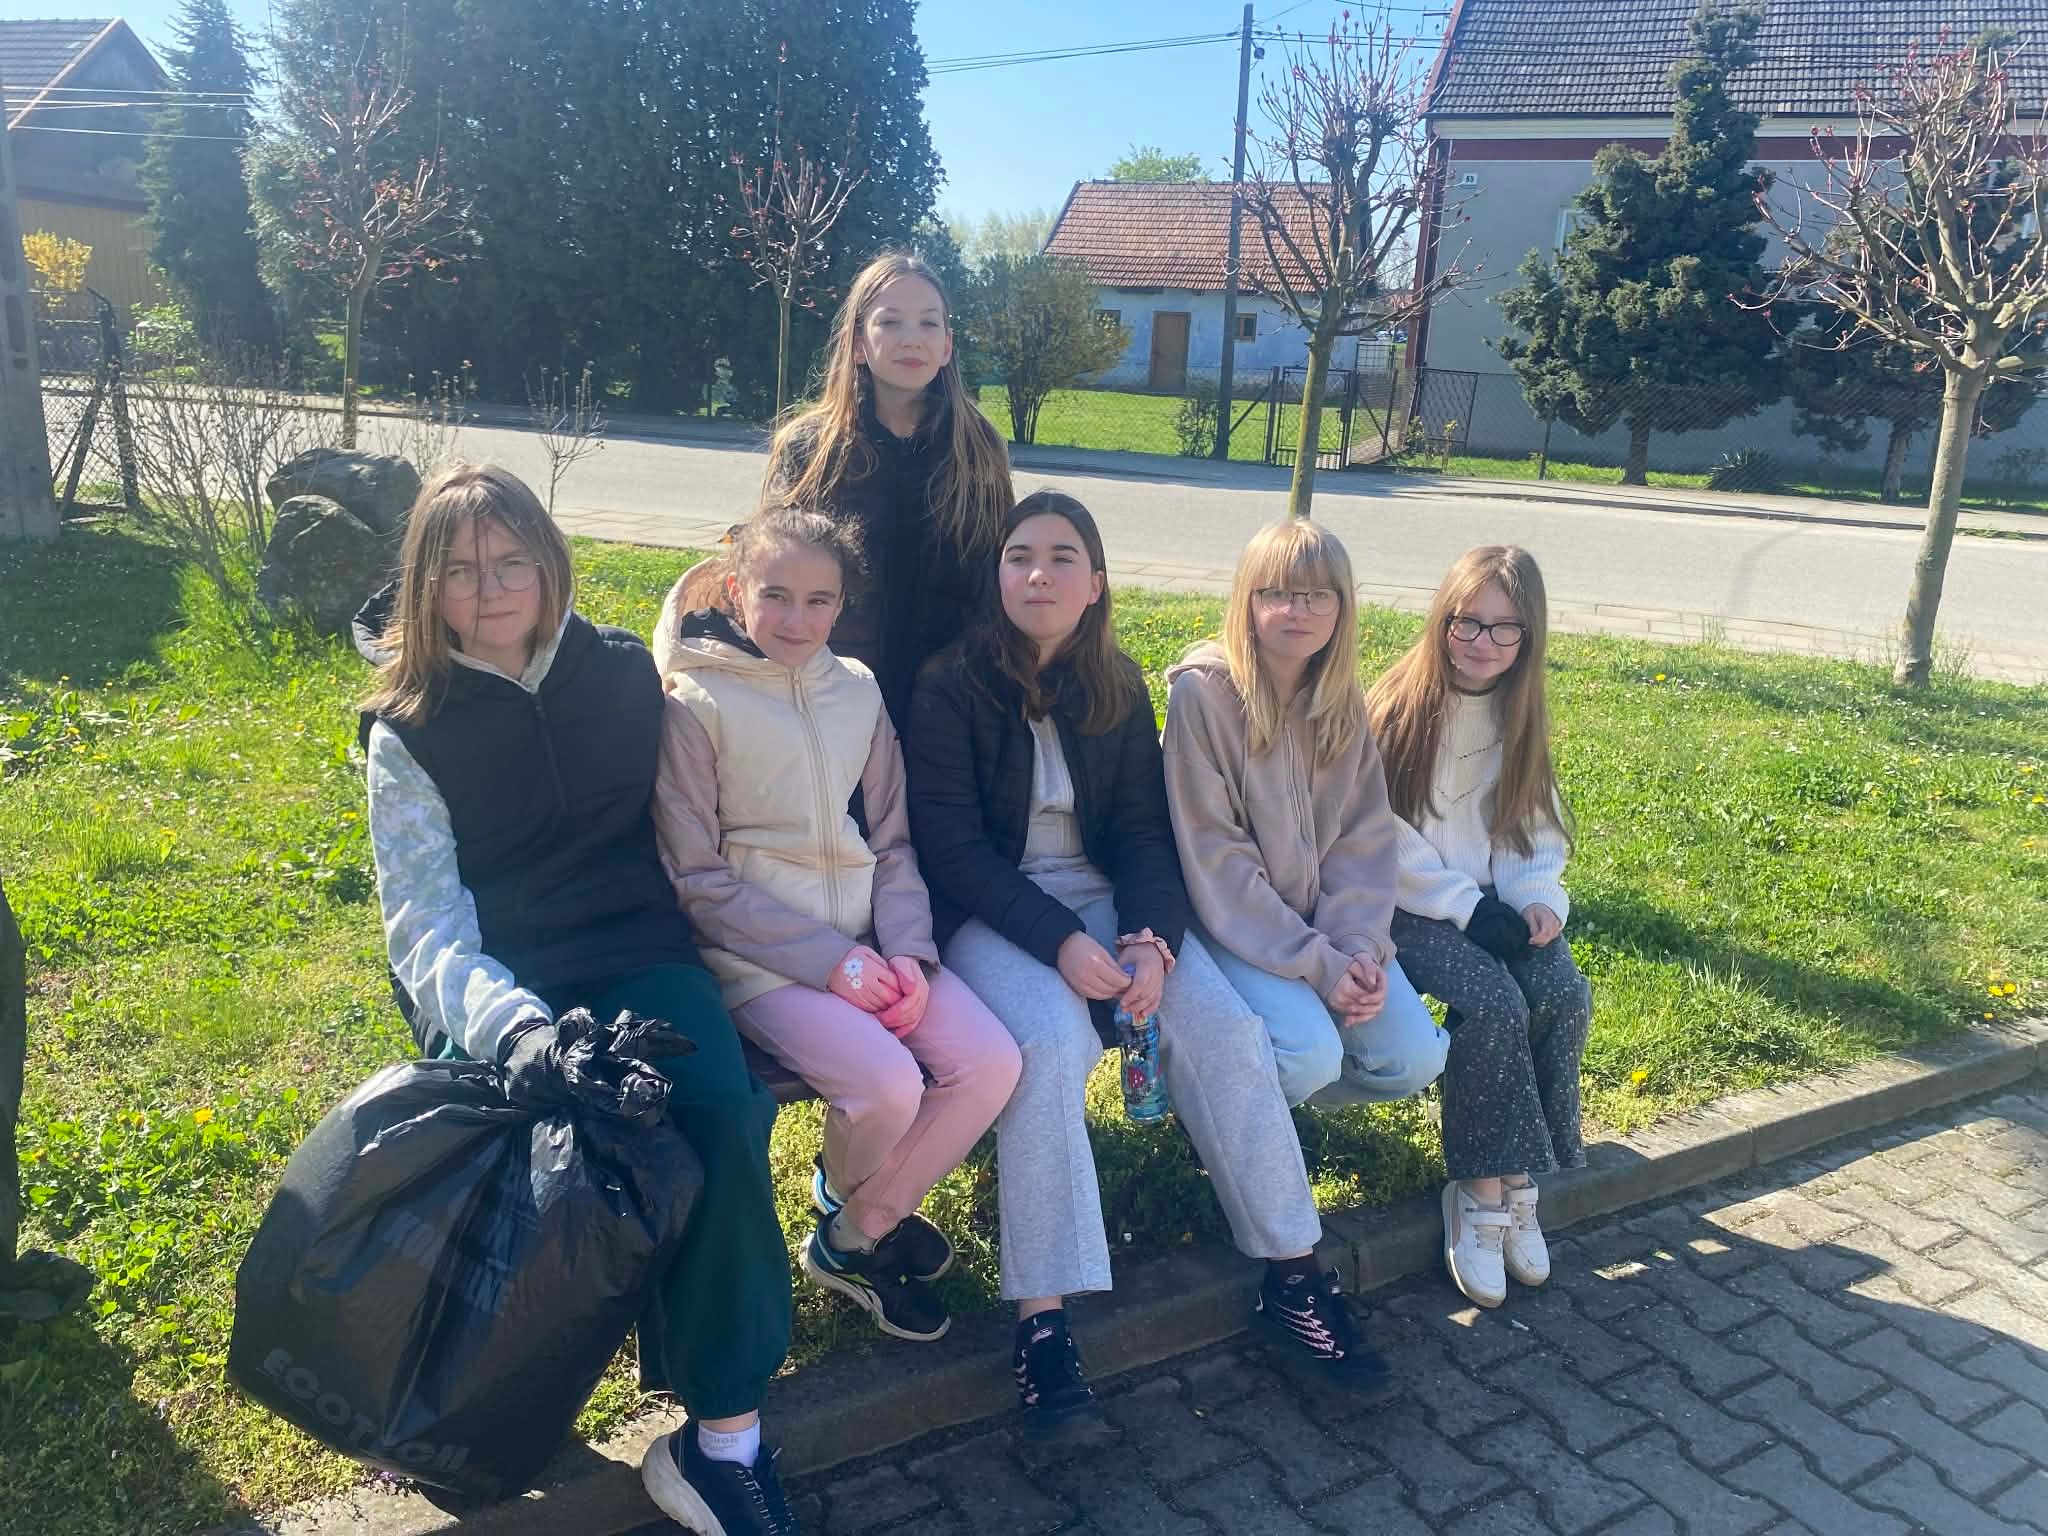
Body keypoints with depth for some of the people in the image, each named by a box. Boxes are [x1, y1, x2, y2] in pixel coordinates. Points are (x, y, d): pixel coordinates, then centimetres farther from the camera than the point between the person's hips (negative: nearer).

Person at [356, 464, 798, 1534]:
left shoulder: (623, 673, 9)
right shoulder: (409, 732, 3)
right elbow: (425, 927, -9)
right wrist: (511, 1025, -27)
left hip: (642, 962, 2)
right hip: (501, 999, -1)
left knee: (724, 1113, -29)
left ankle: (724, 1436, -18)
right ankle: (720, 1438, -11)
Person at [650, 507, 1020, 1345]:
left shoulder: (857, 690, 9)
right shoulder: (696, 703, -6)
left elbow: (893, 842, 11)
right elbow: (697, 878, -8)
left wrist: (908, 951, -7)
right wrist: (828, 960, -16)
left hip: (866, 939, 5)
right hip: (759, 952, -5)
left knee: (991, 1061, -14)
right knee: (887, 1083, -26)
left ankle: (856, 1233, 9)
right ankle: (859, 1209, 12)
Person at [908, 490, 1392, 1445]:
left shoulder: (1119, 691, 7)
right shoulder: (950, 687, -7)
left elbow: (1142, 832, 3)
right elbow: (952, 845, -13)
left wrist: (1151, 938, -17)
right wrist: (1059, 940, -24)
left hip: (1106, 899, 4)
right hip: (989, 915, -4)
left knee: (1228, 1027, -18)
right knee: (1051, 1040, -33)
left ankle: (1290, 1277, -6)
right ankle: (1042, 1323, -27)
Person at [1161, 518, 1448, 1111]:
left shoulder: (1344, 703, 3)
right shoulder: (1202, 693, -15)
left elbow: (1366, 836, 3)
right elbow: (1215, 859, -17)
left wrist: (1359, 945, -14)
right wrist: (1316, 964, -19)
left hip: (1323, 920, 6)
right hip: (1234, 924, -5)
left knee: (1415, 1057, -10)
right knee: (1313, 1054, -26)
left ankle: (1277, 1087, 15)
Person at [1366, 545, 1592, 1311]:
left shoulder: (1517, 714, 11)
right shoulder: (1399, 706, -7)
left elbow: (1534, 827, 13)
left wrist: (1538, 898, -6)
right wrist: (1465, 906, -16)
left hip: (1495, 908, 5)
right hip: (1414, 909, -5)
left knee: (1565, 994, -21)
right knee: (1496, 1003, -28)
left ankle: (1505, 1185, -9)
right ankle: (1489, 1188, -12)